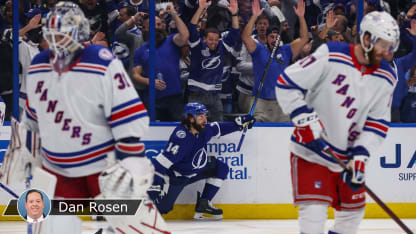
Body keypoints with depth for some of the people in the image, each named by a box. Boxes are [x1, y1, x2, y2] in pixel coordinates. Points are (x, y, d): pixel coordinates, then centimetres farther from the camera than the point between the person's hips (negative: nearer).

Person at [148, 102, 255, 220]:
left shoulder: (204, 129, -9)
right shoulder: (181, 137, -34)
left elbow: (218, 128, 15)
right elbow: (162, 161, -37)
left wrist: (239, 123, 11)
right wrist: (155, 184, -44)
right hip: (177, 176, -8)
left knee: (221, 168, 1)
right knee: (162, 207, -13)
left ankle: (203, 204, 4)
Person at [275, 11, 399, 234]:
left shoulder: (386, 78, -2)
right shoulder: (330, 56, -18)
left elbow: (377, 123, 1)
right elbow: (286, 84, -16)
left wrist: (360, 156, -11)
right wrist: (307, 122, -20)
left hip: (348, 154, 6)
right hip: (311, 150, -6)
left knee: (353, 211, 12)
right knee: (314, 210, -16)